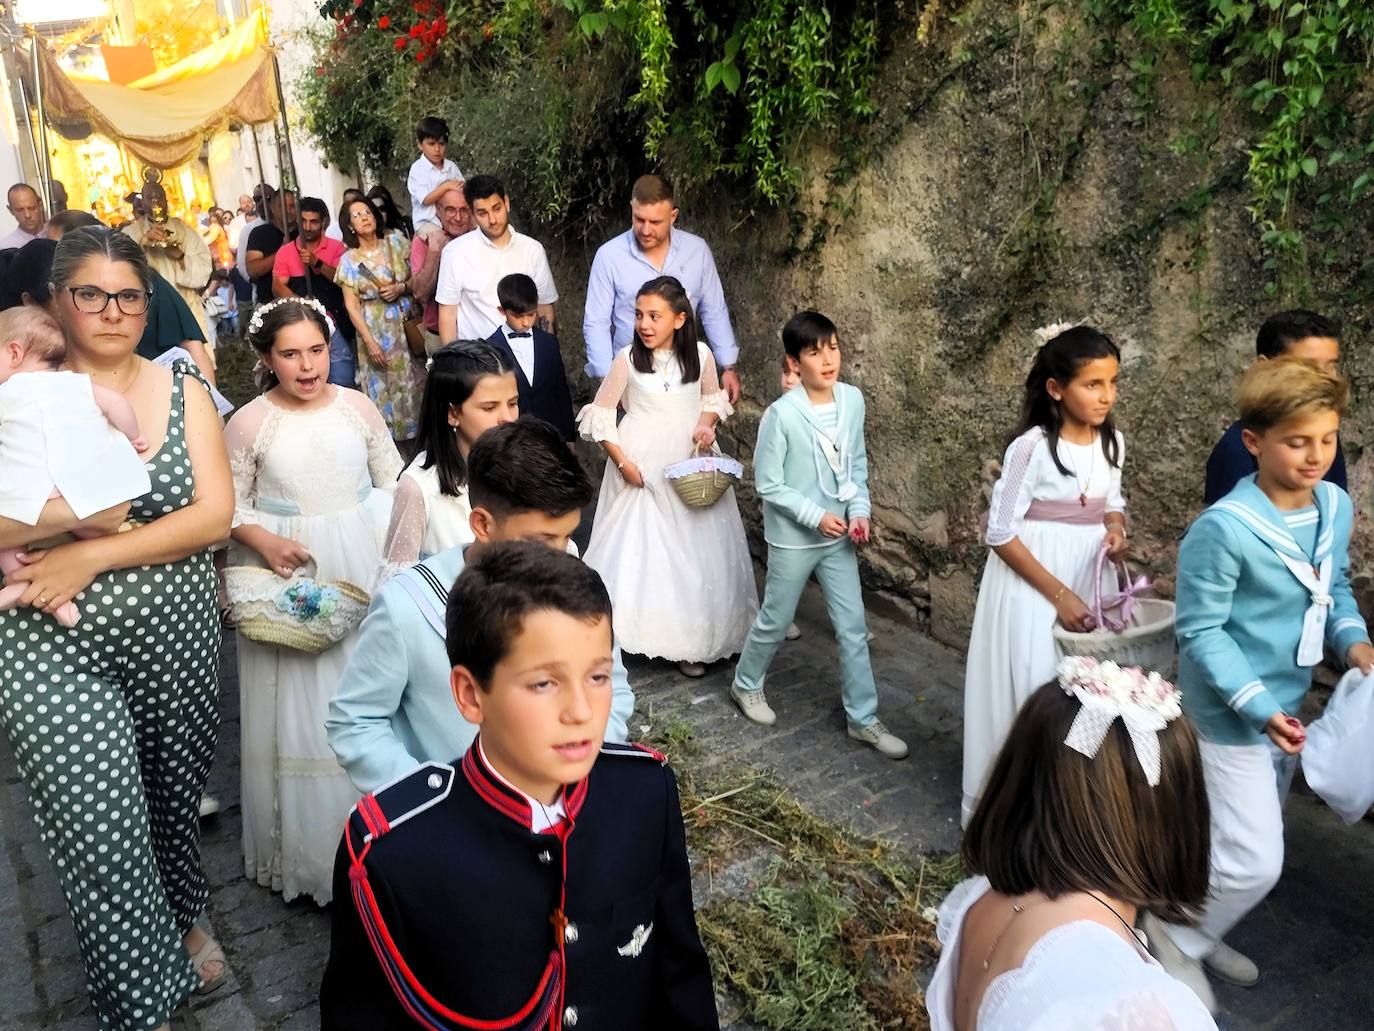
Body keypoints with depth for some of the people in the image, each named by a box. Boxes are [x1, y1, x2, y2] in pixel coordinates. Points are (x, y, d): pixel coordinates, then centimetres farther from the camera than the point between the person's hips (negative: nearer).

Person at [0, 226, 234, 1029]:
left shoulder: (182, 391, 1)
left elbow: (216, 515, -8)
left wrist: (91, 556, -16)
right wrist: (66, 512, -24)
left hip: (178, 639, 2)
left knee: (176, 796, 18)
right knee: (100, 831, 1)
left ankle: (184, 917, 48)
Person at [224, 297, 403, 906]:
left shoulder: (357, 407, -1)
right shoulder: (248, 423, -7)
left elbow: (393, 479, 7)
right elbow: (231, 503, -2)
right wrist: (266, 543, -19)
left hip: (362, 566, 3)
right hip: (287, 575, -2)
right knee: (297, 709, 6)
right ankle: (306, 844, 23)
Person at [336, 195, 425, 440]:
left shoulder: (395, 242, 3)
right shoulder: (349, 260, -2)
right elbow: (352, 306, -4)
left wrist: (401, 287, -15)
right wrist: (369, 341, -12)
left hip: (406, 323, 2)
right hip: (376, 329, -2)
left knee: (414, 380, 4)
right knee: (384, 385, 3)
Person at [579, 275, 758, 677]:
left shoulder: (700, 354, -5)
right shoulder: (628, 359, -10)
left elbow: (713, 397, 12)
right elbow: (600, 414, -3)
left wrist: (707, 423, -9)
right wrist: (621, 461, -11)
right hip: (640, 467, -2)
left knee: (695, 551, 6)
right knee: (638, 550, 0)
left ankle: (690, 641, 20)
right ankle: (636, 630, 18)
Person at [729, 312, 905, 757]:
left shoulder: (853, 399, -5)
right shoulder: (781, 414, -20)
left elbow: (857, 464, 7)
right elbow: (768, 485, -14)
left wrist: (859, 511, -5)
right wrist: (816, 517, -19)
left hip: (839, 536, 5)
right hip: (793, 539, -4)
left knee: (853, 627, 9)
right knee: (775, 622, 14)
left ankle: (863, 718, 23)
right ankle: (747, 684, 41)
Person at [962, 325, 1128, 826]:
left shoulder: (1112, 442, 1)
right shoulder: (1032, 447, -18)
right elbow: (1001, 534, -17)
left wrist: (1116, 527, -7)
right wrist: (1058, 594, -19)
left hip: (1090, 581, 6)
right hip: (1033, 586, -6)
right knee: (1034, 690, 0)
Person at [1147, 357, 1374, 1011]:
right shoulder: (1223, 528, -26)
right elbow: (1201, 632, -21)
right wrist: (1257, 705, -26)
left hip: (1285, 703, 8)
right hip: (1231, 711, -8)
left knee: (1250, 842, 22)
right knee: (1255, 862, -6)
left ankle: (1198, 933, 43)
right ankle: (1178, 941, 20)